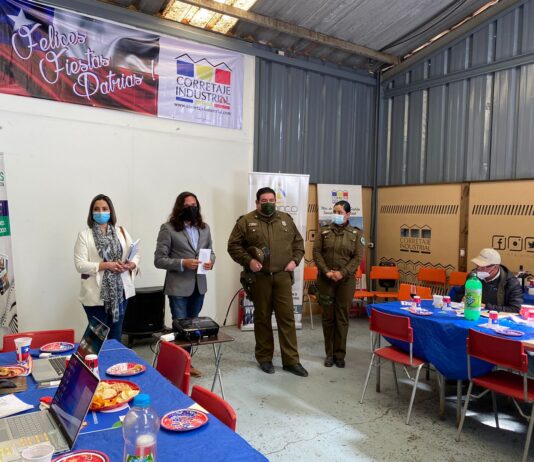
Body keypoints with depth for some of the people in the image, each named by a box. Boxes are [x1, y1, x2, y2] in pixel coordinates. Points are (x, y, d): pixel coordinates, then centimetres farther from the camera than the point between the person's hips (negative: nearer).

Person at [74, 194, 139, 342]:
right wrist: (106, 265, -20)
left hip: (120, 292, 4)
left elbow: (135, 256, 9)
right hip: (96, 295, -3)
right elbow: (80, 265, -10)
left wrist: (130, 265, -13)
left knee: (116, 336, 14)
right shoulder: (84, 235, -2)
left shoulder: (121, 231, 9)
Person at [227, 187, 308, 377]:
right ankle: (264, 358, 22)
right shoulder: (246, 221, -1)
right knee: (262, 318, 8)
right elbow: (233, 245, -1)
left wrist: (294, 260, 2)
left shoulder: (286, 220, 11)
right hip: (259, 277, -2)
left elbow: (298, 242, 17)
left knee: (287, 317, 3)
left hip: (283, 276, 3)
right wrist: (248, 261, -13)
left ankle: (291, 360, 12)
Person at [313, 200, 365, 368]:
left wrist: (342, 273, -15)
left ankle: (340, 354, 15)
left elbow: (357, 257, -3)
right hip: (325, 279, 1)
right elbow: (316, 252, -1)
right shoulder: (324, 231, 6)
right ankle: (329, 353, 17)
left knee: (342, 317, 4)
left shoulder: (356, 234, 3)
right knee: (328, 316, 6)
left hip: (346, 280, -1)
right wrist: (326, 271, -13)